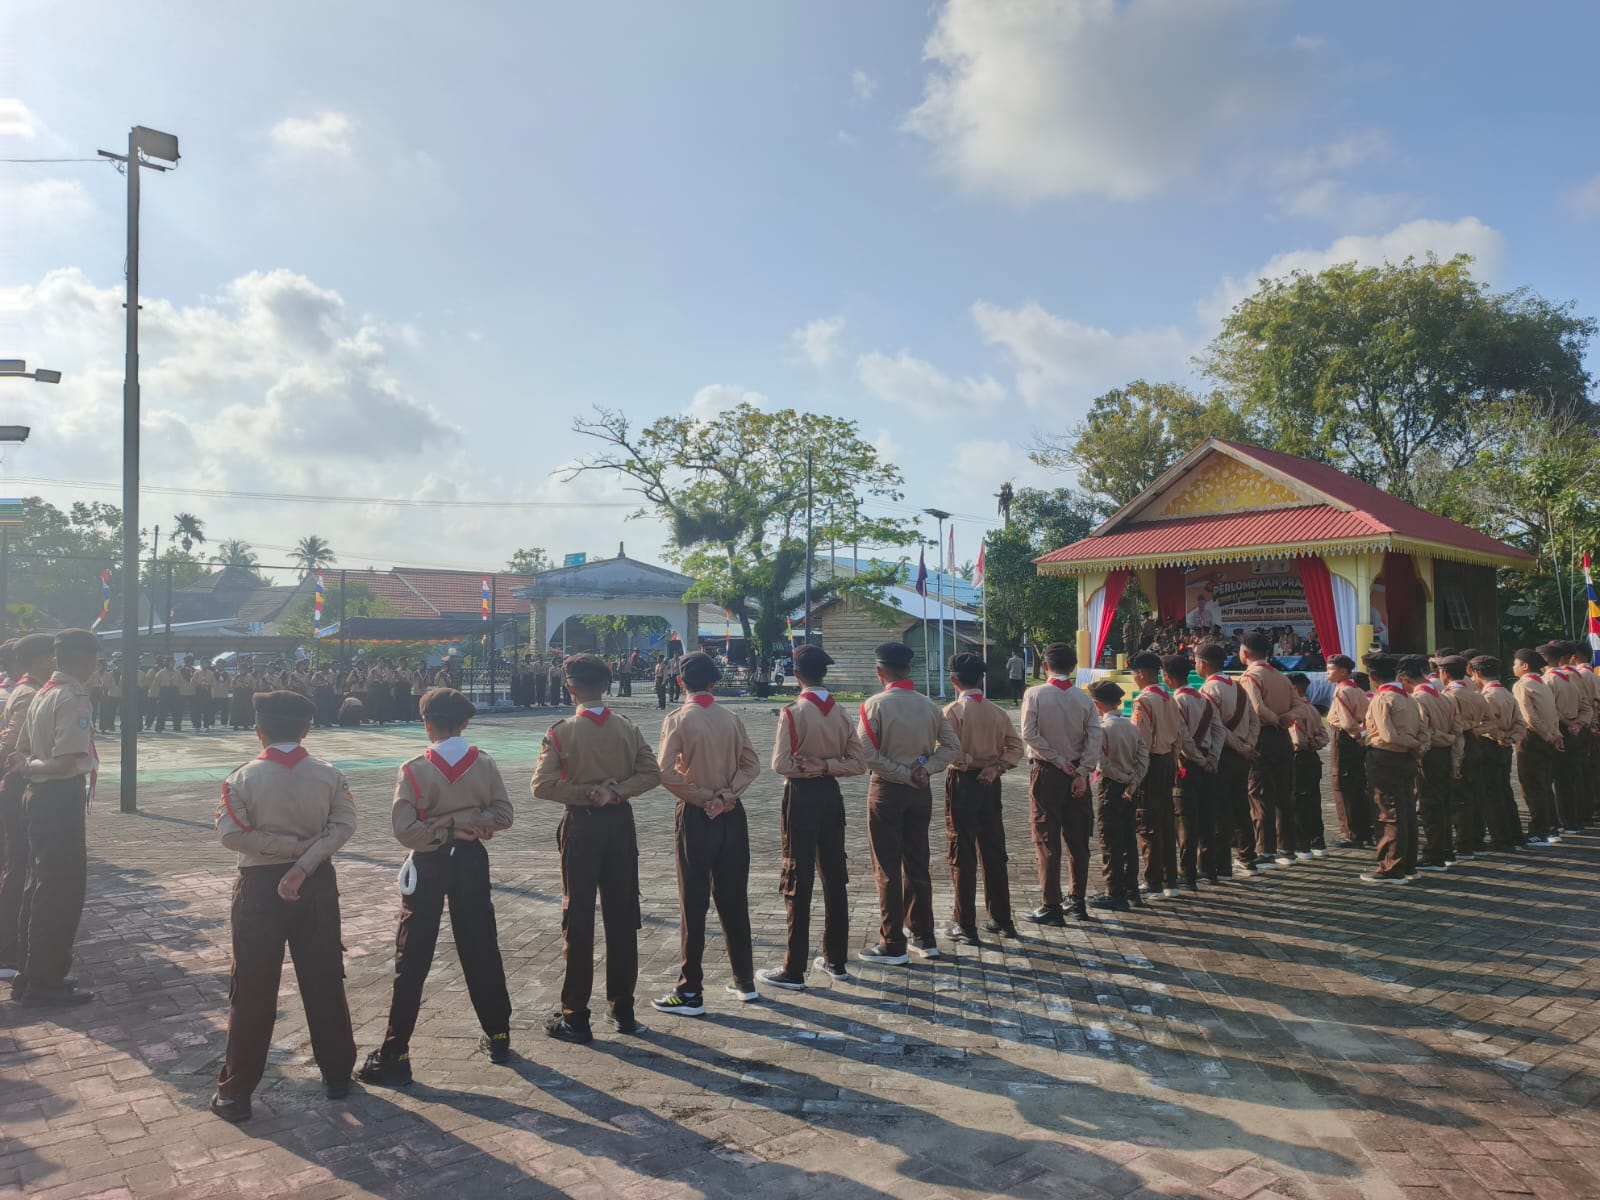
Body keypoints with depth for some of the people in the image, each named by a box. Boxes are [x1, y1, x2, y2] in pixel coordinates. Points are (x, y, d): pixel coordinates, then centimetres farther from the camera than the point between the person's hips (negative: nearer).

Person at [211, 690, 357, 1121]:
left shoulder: (244, 778, -8)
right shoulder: (330, 775, -3)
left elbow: (232, 834, -15)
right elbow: (343, 826, -12)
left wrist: (292, 846, -11)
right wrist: (304, 863, -16)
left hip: (261, 886, -2)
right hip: (317, 884, 2)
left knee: (252, 990, 6)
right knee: (325, 982, 13)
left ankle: (236, 1092, 13)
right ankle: (337, 1075, 24)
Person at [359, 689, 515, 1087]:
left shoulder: (415, 770, -14)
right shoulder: (484, 764, -4)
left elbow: (405, 830, -17)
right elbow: (503, 815, -3)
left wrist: (447, 827, -8)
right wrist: (470, 823, -7)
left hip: (429, 864, -3)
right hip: (470, 859, 4)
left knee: (412, 959, 4)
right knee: (481, 950, 16)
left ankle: (395, 1056, 9)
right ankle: (498, 1036, 27)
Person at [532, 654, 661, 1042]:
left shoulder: (562, 731, -10)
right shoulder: (627, 728, 0)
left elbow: (543, 785, -16)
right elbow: (651, 773, -4)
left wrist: (587, 793, -9)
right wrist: (615, 792, -11)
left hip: (582, 825, -3)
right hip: (620, 822, 3)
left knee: (579, 922, 5)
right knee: (622, 918, 11)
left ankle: (575, 1017, 11)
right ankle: (623, 1010, 20)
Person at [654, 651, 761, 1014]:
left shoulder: (678, 719, -10)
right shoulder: (731, 718, 3)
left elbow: (666, 772, -18)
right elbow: (751, 764, -3)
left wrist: (701, 797, -8)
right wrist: (726, 795, -9)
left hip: (696, 818, -4)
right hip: (732, 815, 4)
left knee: (694, 904, 3)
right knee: (734, 899, 14)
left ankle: (691, 993, 9)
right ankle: (744, 981, 24)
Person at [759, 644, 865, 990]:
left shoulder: (793, 712, -14)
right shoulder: (841, 712, 3)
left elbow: (780, 763, -18)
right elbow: (858, 762, 1)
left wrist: (804, 766, -1)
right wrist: (825, 765, -7)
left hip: (801, 796, -5)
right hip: (830, 793, 6)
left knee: (798, 882, 0)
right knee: (834, 876, 13)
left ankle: (794, 970, 5)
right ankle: (836, 960, 23)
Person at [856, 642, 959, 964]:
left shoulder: (875, 704, -13)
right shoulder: (929, 706, 2)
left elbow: (868, 754, -18)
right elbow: (951, 746, 0)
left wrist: (903, 774, -11)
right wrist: (925, 768, -8)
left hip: (887, 791, -5)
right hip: (921, 791, 5)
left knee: (887, 869, 3)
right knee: (917, 865, 15)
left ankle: (893, 946, 8)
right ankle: (924, 938, 23)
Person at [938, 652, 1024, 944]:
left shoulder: (953, 710, -12)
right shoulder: (996, 712, 4)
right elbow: (1015, 746, 2)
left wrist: (967, 761, -3)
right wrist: (996, 766, -4)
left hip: (962, 782, -5)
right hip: (990, 783, 5)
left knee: (962, 855, 2)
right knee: (993, 851, 15)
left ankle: (965, 925, 6)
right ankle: (1001, 920, 23)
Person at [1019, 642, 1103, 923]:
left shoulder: (1035, 694, -8)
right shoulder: (1084, 698, 0)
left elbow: (1029, 734, -15)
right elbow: (1095, 738, -6)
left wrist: (1059, 761, -8)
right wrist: (1082, 772, -7)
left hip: (1046, 772, -3)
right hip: (1077, 773, 4)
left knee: (1047, 839, 1)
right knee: (1078, 839, 13)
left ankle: (1051, 906, 1)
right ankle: (1078, 901, 20)